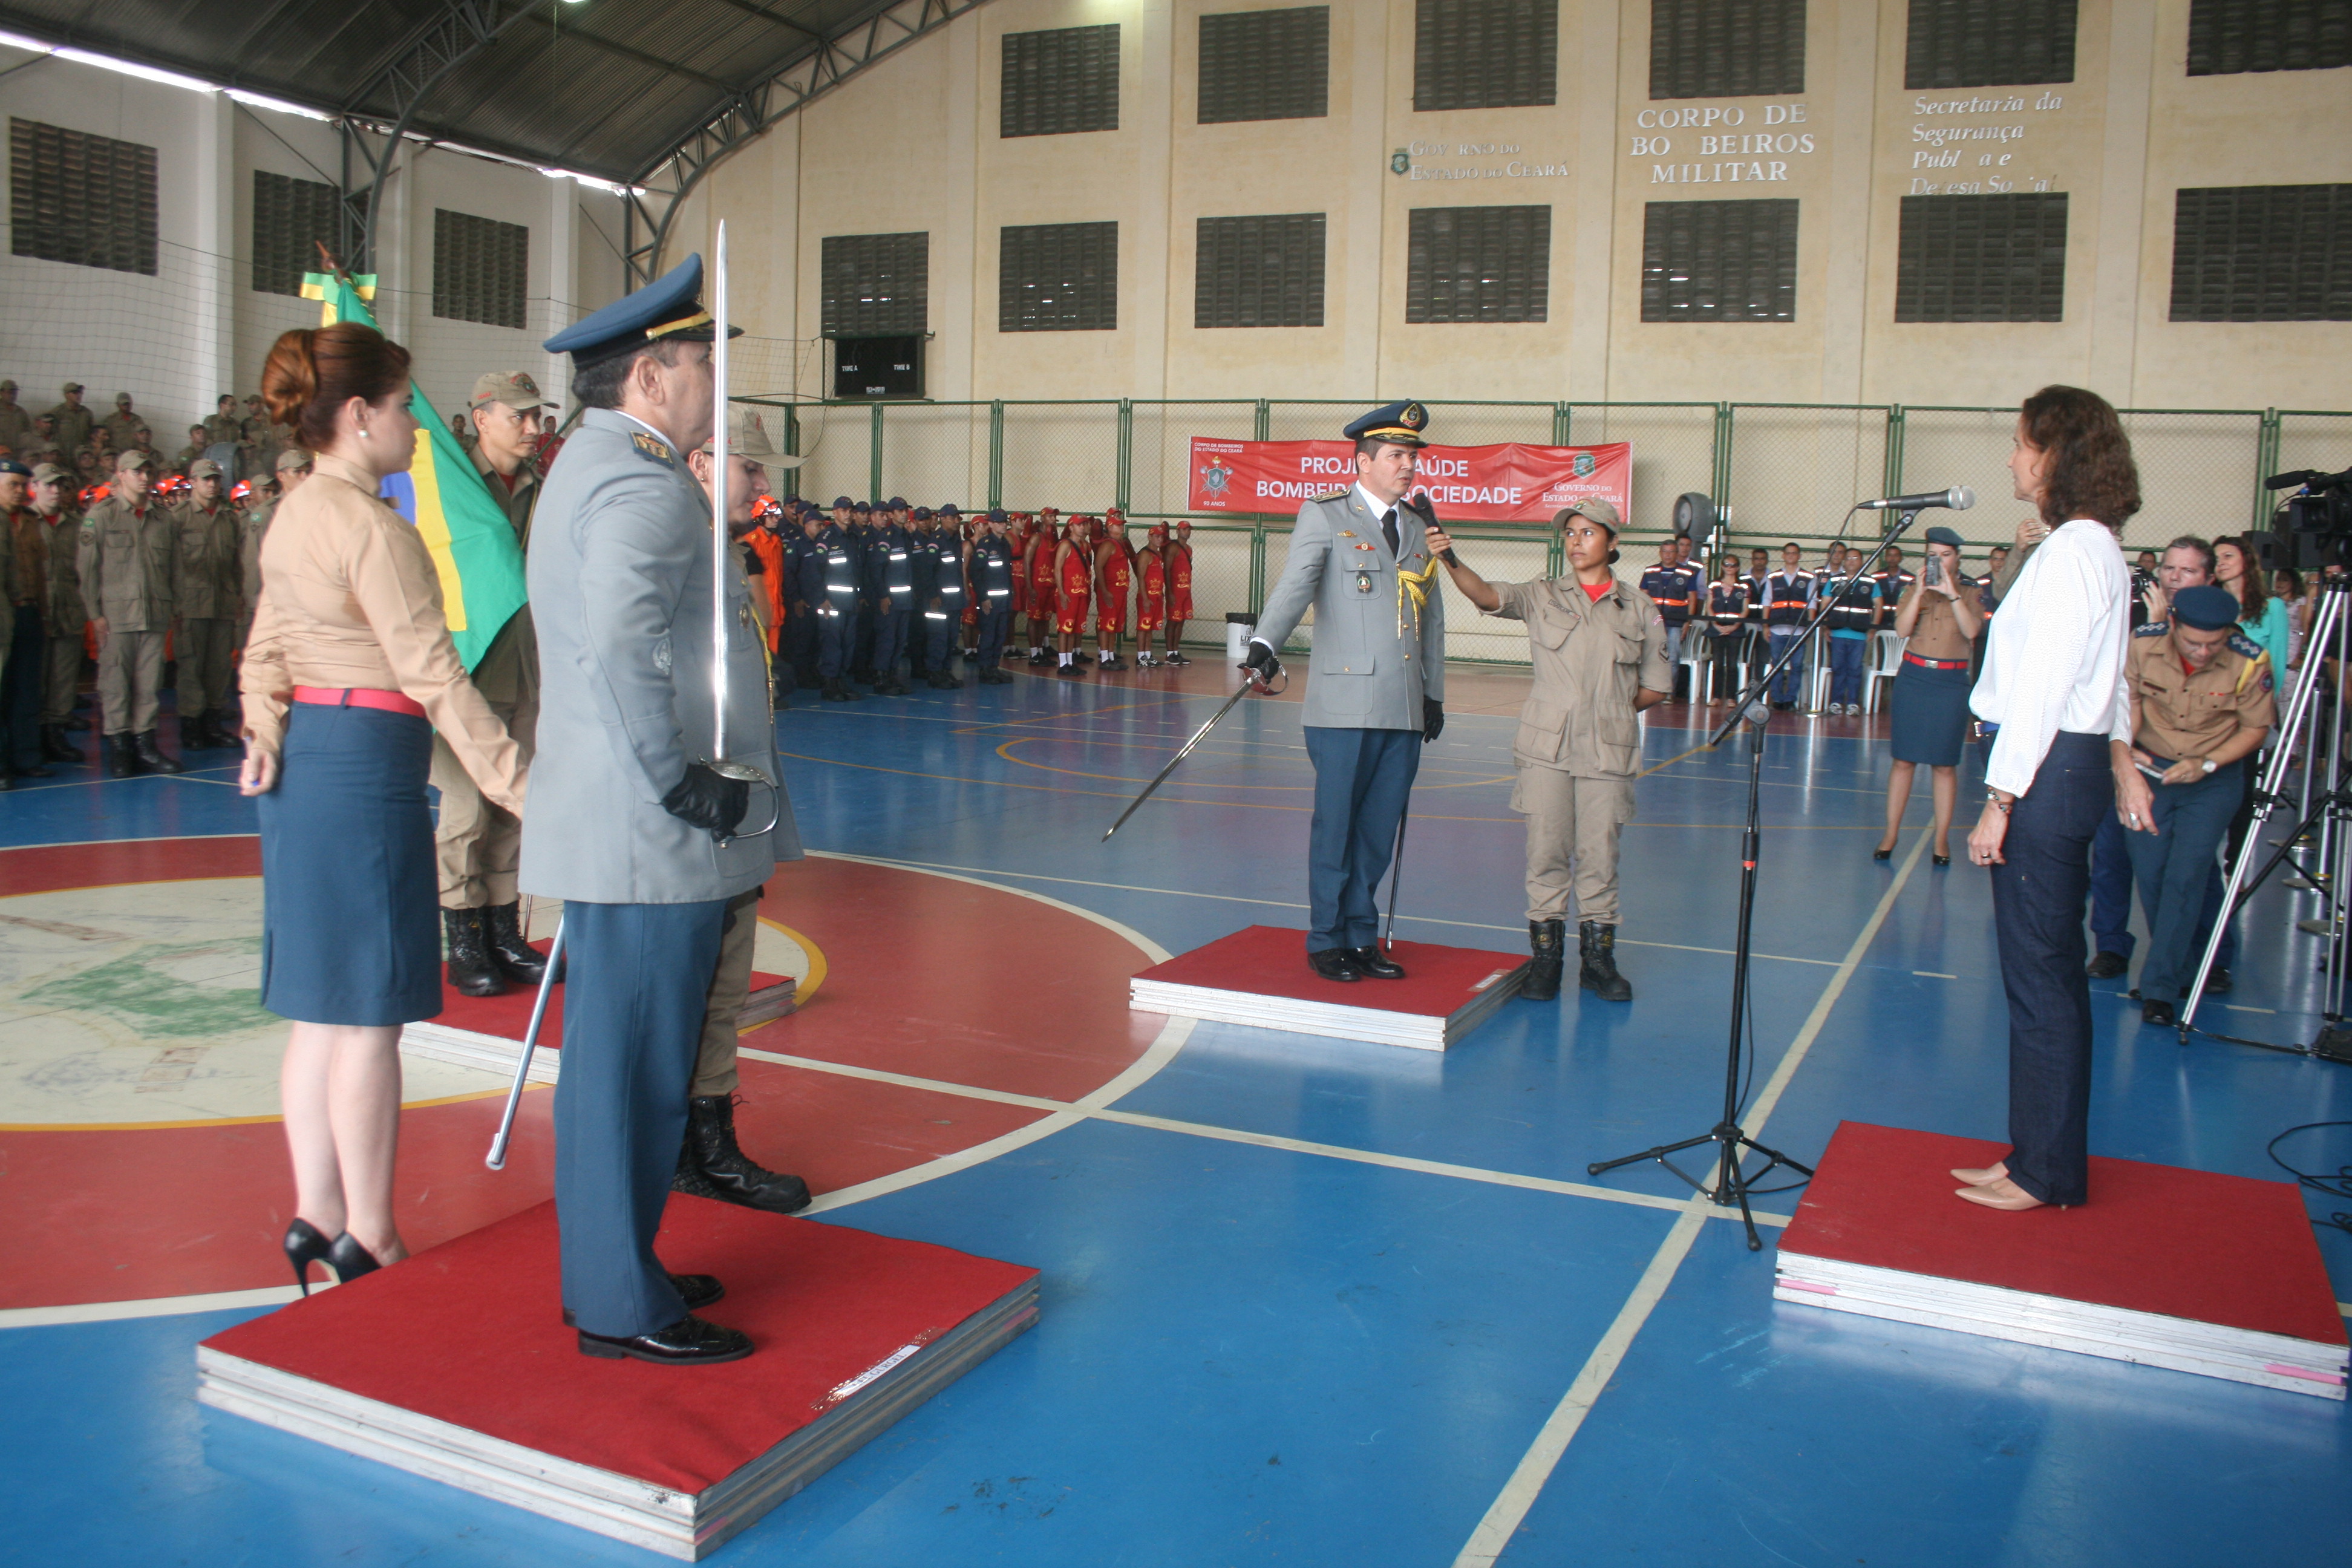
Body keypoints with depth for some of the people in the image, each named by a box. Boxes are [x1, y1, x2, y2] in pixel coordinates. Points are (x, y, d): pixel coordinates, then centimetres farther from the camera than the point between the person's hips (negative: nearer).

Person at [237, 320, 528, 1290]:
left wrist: (263, 737, 5)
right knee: (371, 1011, -1)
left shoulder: (294, 516, 15)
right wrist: (519, 784, -17)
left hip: (303, 762, 10)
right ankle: (370, 1236, 9)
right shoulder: (372, 526, -15)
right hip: (366, 764, -9)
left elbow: (265, 653, 16)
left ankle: (318, 1212, 23)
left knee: (322, 1007, 14)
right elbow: (433, 677, -18)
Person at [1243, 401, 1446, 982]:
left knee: (1380, 830, 7)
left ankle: (1361, 938, 19)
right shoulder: (1324, 518, 1)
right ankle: (1326, 941, 13)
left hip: (1406, 711, 5)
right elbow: (1295, 584, -15)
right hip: (1345, 705, -5)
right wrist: (1265, 644, -32)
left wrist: (1434, 693, 20)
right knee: (1335, 826, 1)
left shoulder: (1420, 526, 18)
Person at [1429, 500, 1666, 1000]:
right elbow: (1487, 595, -13)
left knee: (1598, 856, 5)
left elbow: (1657, 685, 13)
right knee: (1546, 851, 2)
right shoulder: (1543, 596, 5)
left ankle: (1597, 958, 18)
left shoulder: (1640, 610, 6)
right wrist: (1449, 560, -30)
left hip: (1607, 751, 0)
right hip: (1546, 747, 0)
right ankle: (1545, 955, 11)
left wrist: (1611, 710, 3)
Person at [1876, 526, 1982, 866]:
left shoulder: (1969, 593, 5)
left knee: (1945, 764, 1)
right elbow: (1902, 629, -7)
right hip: (1913, 676, 1)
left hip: (1951, 682, -1)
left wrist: (1952, 593, -18)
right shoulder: (1914, 589, 8)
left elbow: (1971, 631, -13)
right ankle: (1891, 834, 8)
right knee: (1903, 759, 3)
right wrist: (1920, 592, -14)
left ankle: (1942, 840, 7)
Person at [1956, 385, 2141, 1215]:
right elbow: (2106, 675, 23)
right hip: (2072, 765, 11)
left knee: (2039, 976, -2)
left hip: (2048, 771, -11)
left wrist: (1998, 803, -19)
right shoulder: (2099, 548, 15)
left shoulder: (2071, 554, -17)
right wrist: (2121, 758, 31)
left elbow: (2041, 689, -20)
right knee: (2051, 973, 16)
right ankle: (2041, 1155, 26)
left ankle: (2045, 1172, 9)